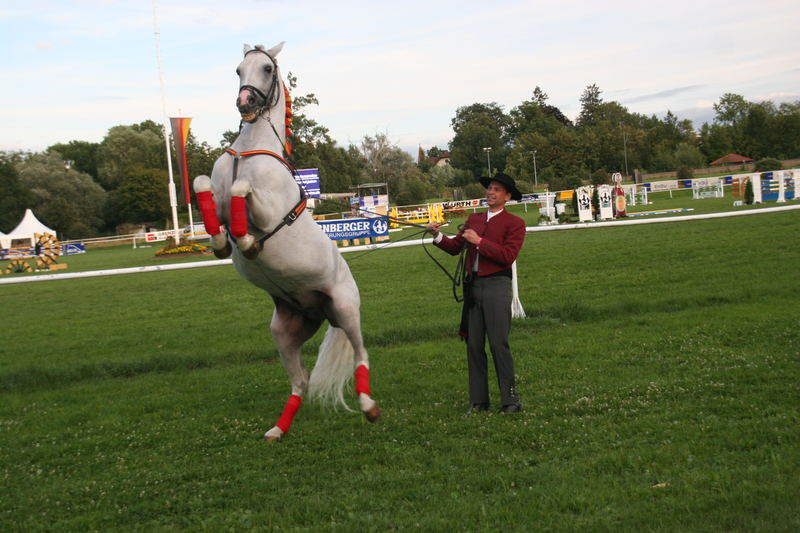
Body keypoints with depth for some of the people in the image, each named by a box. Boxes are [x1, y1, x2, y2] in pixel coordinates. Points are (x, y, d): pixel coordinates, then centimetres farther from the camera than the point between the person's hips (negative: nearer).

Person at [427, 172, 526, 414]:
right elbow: (455, 247, 15)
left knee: (499, 344, -8)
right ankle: (478, 400, 12)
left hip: (496, 286, -6)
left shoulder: (514, 223, 0)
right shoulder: (474, 219, 18)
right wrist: (437, 235, -2)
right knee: (474, 346, 6)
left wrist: (479, 241, -15)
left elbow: (508, 255, -14)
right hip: (473, 286, 6)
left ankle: (511, 400, -1)